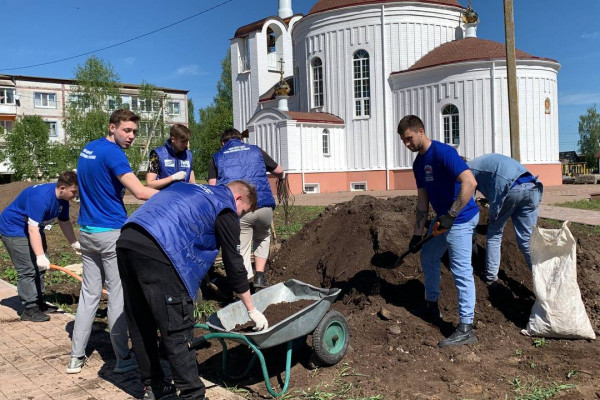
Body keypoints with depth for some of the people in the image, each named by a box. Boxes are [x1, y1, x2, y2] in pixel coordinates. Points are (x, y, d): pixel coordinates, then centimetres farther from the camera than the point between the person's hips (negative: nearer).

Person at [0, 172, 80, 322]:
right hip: (13, 229, -10)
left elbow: (65, 222, 8)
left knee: (39, 267, 14)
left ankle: (39, 302, 25)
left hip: (33, 229, 10)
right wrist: (40, 256, -39)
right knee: (28, 270, -12)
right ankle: (30, 309, -6)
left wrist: (75, 244, 6)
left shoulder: (62, 199, -6)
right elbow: (33, 229, -37)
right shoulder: (41, 197, -35)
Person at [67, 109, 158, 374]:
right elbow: (141, 193, -23)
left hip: (87, 232, 8)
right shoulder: (112, 153, -15)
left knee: (89, 294, 12)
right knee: (118, 296, 1)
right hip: (112, 234, -8)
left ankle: (76, 357, 17)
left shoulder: (87, 149, 13)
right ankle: (123, 359, 11)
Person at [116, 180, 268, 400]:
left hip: (126, 241, 9)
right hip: (156, 252, -8)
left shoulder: (188, 188, 30)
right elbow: (234, 264, 9)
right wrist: (252, 310, 17)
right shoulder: (225, 208, 8)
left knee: (141, 325, 18)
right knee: (177, 331, 1)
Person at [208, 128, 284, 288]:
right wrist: (282, 176, 55)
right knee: (262, 237, 28)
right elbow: (279, 171, 32)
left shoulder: (216, 158, 17)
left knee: (241, 252, 8)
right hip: (264, 205, 2)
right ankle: (260, 275, 18)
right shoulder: (255, 150, 21)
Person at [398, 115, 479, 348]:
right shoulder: (418, 163, 9)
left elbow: (470, 182, -29)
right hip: (443, 219, 10)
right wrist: (417, 234, 10)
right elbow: (422, 199, 13)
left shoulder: (443, 152, -20)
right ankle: (431, 306, 38)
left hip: (460, 219, -10)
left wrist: (450, 215, -27)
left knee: (461, 271, -7)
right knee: (428, 257, 20)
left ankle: (466, 330, 0)